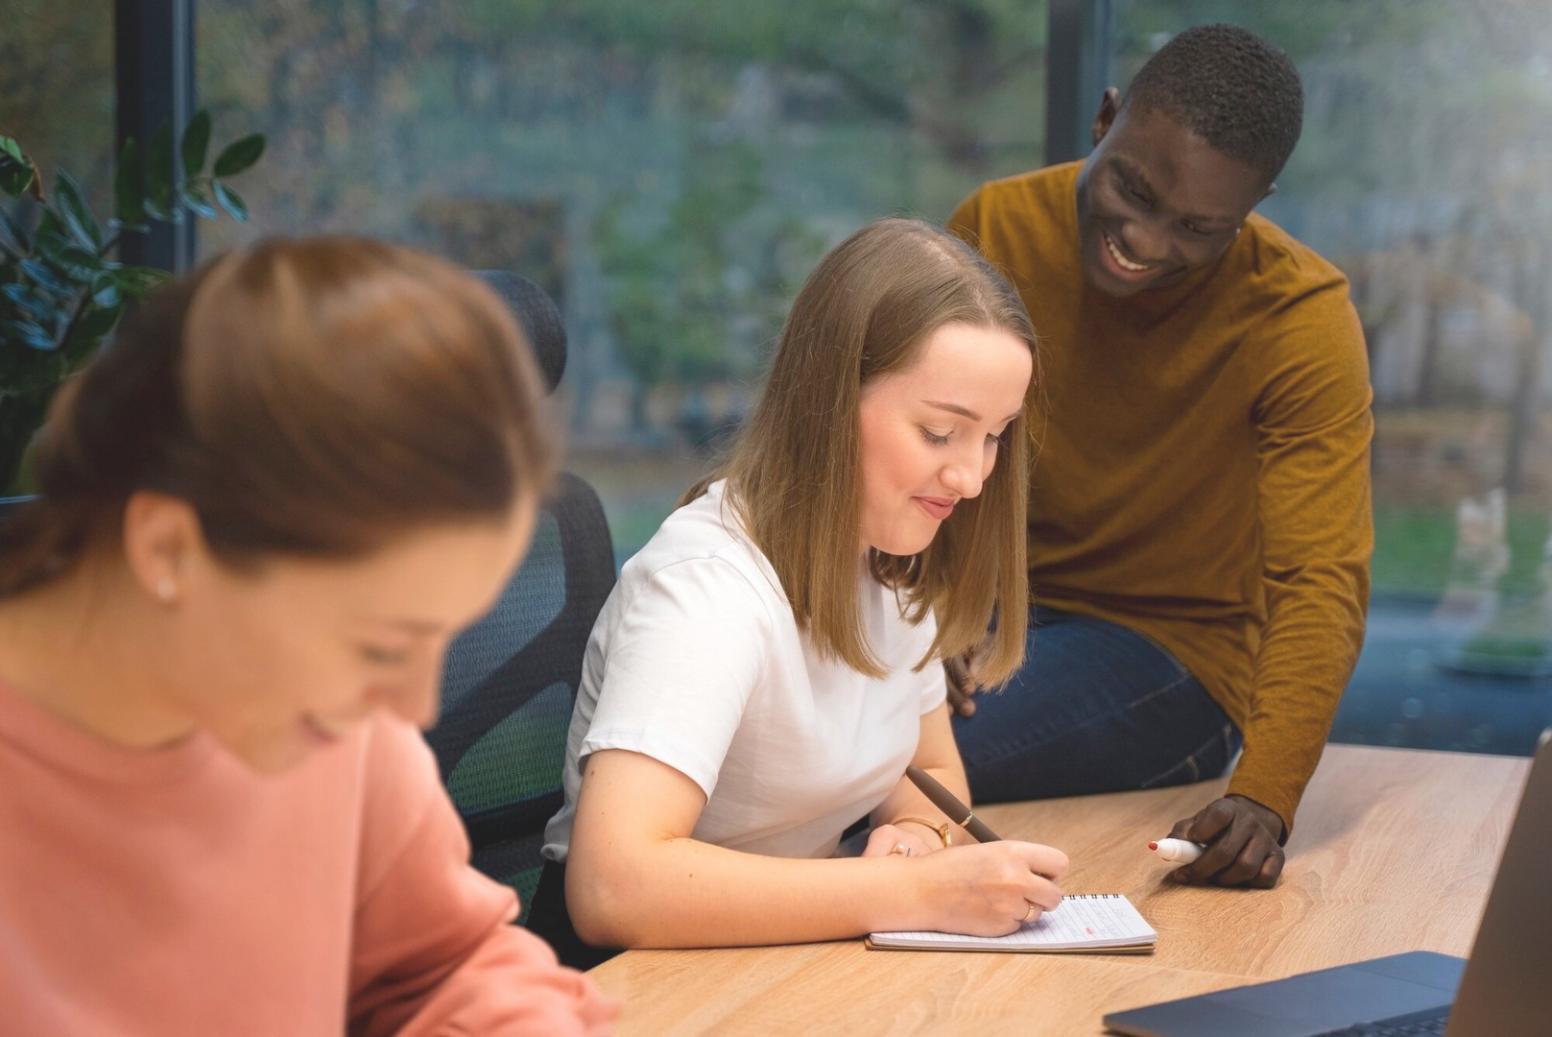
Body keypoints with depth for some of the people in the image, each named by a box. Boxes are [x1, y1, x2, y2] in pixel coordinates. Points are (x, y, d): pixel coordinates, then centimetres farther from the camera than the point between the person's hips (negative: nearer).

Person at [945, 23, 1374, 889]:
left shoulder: (1302, 318, -16)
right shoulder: (998, 226, -6)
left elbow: (1321, 582, -22)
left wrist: (1266, 796, -37)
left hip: (1176, 647, -4)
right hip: (994, 612, 4)